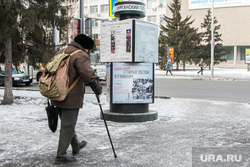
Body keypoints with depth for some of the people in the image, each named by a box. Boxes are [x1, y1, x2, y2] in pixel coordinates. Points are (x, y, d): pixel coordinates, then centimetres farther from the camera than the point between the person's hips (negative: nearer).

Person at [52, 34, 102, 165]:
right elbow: (88, 74, -26)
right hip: (71, 99, -9)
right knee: (68, 126, 1)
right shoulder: (81, 56, -14)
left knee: (67, 123, 22)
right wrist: (98, 87, -12)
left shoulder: (60, 53, 13)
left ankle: (76, 146, 41)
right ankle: (60, 156, 8)